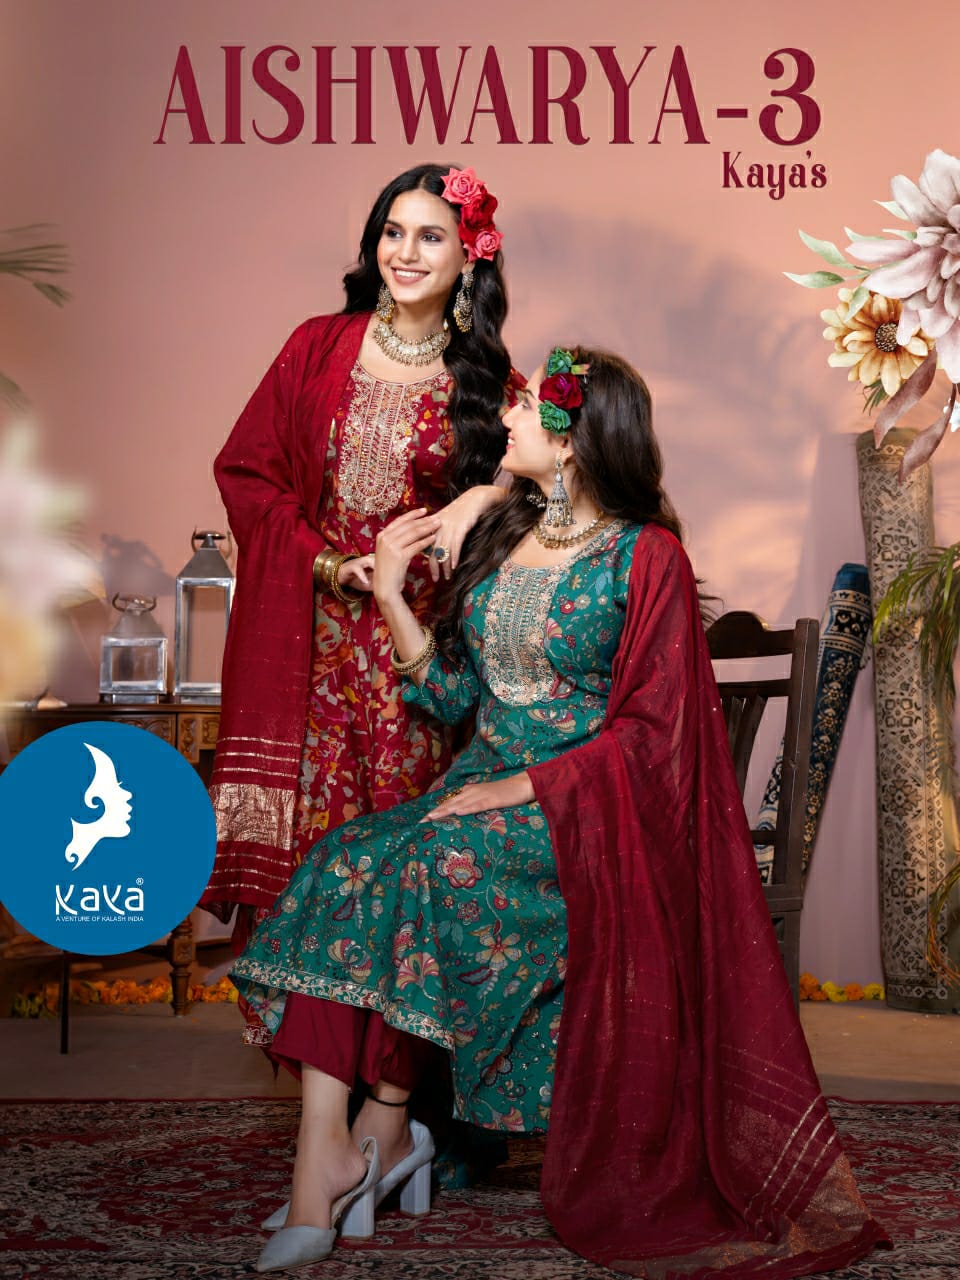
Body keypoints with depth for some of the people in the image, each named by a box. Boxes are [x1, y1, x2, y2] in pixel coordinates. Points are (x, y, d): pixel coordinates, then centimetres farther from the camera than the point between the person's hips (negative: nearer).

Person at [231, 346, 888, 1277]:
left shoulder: (644, 556, -6)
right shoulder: (501, 534, 13)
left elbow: (650, 729, -11)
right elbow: (455, 693, 14)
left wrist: (522, 790, -17)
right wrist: (392, 597, 3)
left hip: (582, 807, -6)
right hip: (484, 784, 6)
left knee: (418, 871, -30)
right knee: (343, 861, -22)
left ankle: (381, 1128, -12)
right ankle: (321, 1163, -25)